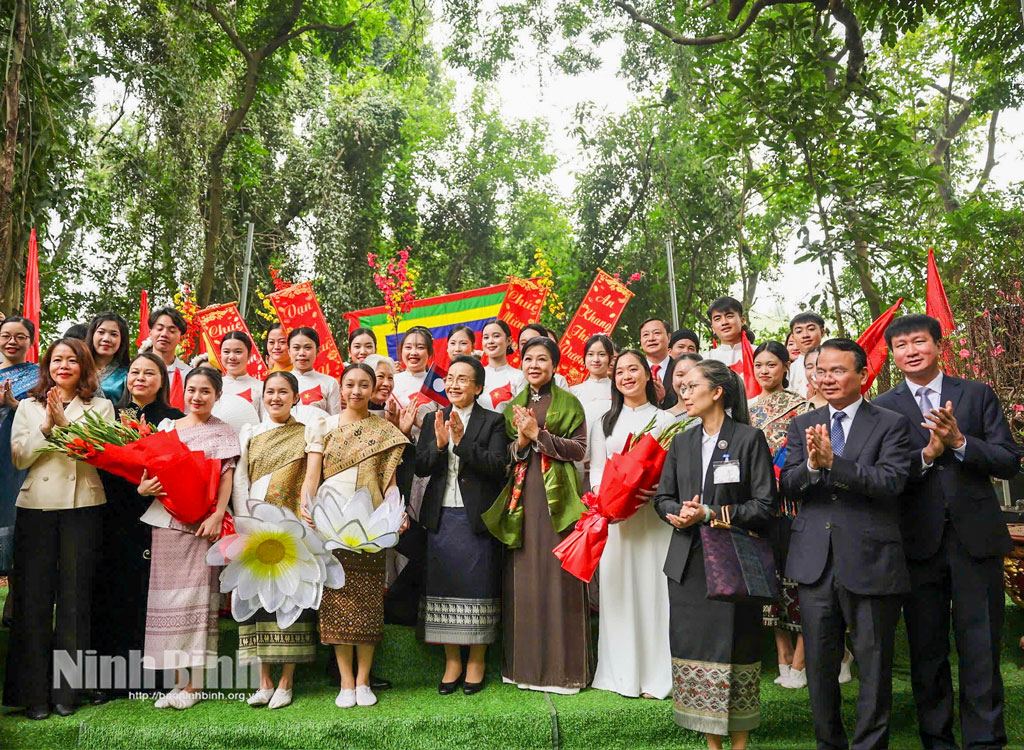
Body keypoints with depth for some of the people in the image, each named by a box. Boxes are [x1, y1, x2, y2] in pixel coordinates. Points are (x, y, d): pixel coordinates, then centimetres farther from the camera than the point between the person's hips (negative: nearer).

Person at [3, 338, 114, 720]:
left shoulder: (100, 407, 9)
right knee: (33, 596, 2)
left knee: (75, 596, 2)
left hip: (83, 506, -1)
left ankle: (67, 691, 12)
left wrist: (64, 422, -11)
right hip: (36, 505, 2)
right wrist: (47, 425, -7)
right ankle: (34, 692, 12)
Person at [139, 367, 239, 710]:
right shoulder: (167, 427, 15)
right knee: (169, 598, 4)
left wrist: (217, 516, -14)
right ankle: (178, 681, 13)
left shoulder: (223, 432, 6)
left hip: (203, 523, -3)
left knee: (197, 598, -3)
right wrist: (143, 488, -9)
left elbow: (226, 478, -2)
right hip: (166, 520, 4)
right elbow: (150, 469, 13)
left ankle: (195, 684, 3)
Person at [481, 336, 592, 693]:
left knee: (558, 577, -3)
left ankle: (563, 666, 7)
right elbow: (505, 453, 11)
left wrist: (539, 435, -12)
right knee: (524, 578, 5)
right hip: (522, 497, 4)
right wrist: (522, 441, -9)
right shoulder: (513, 406, 16)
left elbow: (579, 449, -4)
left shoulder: (568, 402, 4)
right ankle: (526, 664, 15)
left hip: (557, 496, -4)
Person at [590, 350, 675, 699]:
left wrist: (652, 489, -17)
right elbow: (596, 469, 9)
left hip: (653, 515, -2)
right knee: (617, 588, 2)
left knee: (653, 586, -2)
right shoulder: (605, 422, 15)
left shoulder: (664, 420, 8)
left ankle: (655, 674, 8)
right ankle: (621, 672, 12)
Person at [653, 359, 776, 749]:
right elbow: (663, 497, 14)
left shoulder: (750, 438, -4)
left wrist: (710, 514, -16)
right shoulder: (681, 443, 12)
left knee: (733, 652, 2)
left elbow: (764, 505, -9)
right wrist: (678, 513, -8)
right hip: (688, 562, 5)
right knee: (695, 652, 8)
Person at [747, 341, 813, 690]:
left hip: (792, 501, -4)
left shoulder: (801, 406, 0)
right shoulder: (746, 409, 13)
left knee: (796, 574, -3)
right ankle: (784, 657, 18)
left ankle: (799, 662, 6)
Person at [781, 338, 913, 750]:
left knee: (874, 665, 8)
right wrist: (811, 464, -21)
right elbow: (787, 487, -1)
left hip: (871, 561, -3)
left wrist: (833, 461, -26)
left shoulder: (891, 424, -2)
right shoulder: (801, 426, 9)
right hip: (815, 561, 4)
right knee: (819, 664, 15)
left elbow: (891, 482, -16)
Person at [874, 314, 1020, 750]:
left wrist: (959, 442, -16)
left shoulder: (978, 395, 6)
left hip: (975, 539, 0)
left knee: (981, 651, 5)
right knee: (926, 653, 11)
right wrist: (926, 454, -18)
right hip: (918, 544, 0)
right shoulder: (882, 409, 4)